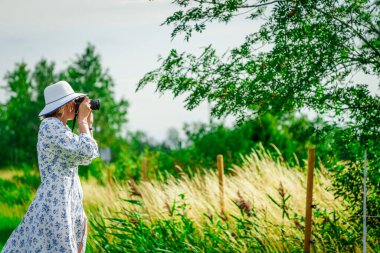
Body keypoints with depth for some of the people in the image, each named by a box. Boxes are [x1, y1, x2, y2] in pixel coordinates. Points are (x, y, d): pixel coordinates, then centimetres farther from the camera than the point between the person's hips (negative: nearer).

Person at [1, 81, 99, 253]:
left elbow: (85, 159, 21)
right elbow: (86, 151, -19)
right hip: (55, 205, -10)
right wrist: (82, 120, -7)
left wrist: (88, 123, 17)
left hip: (68, 204, 10)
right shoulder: (50, 125, -14)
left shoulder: (59, 128, 15)